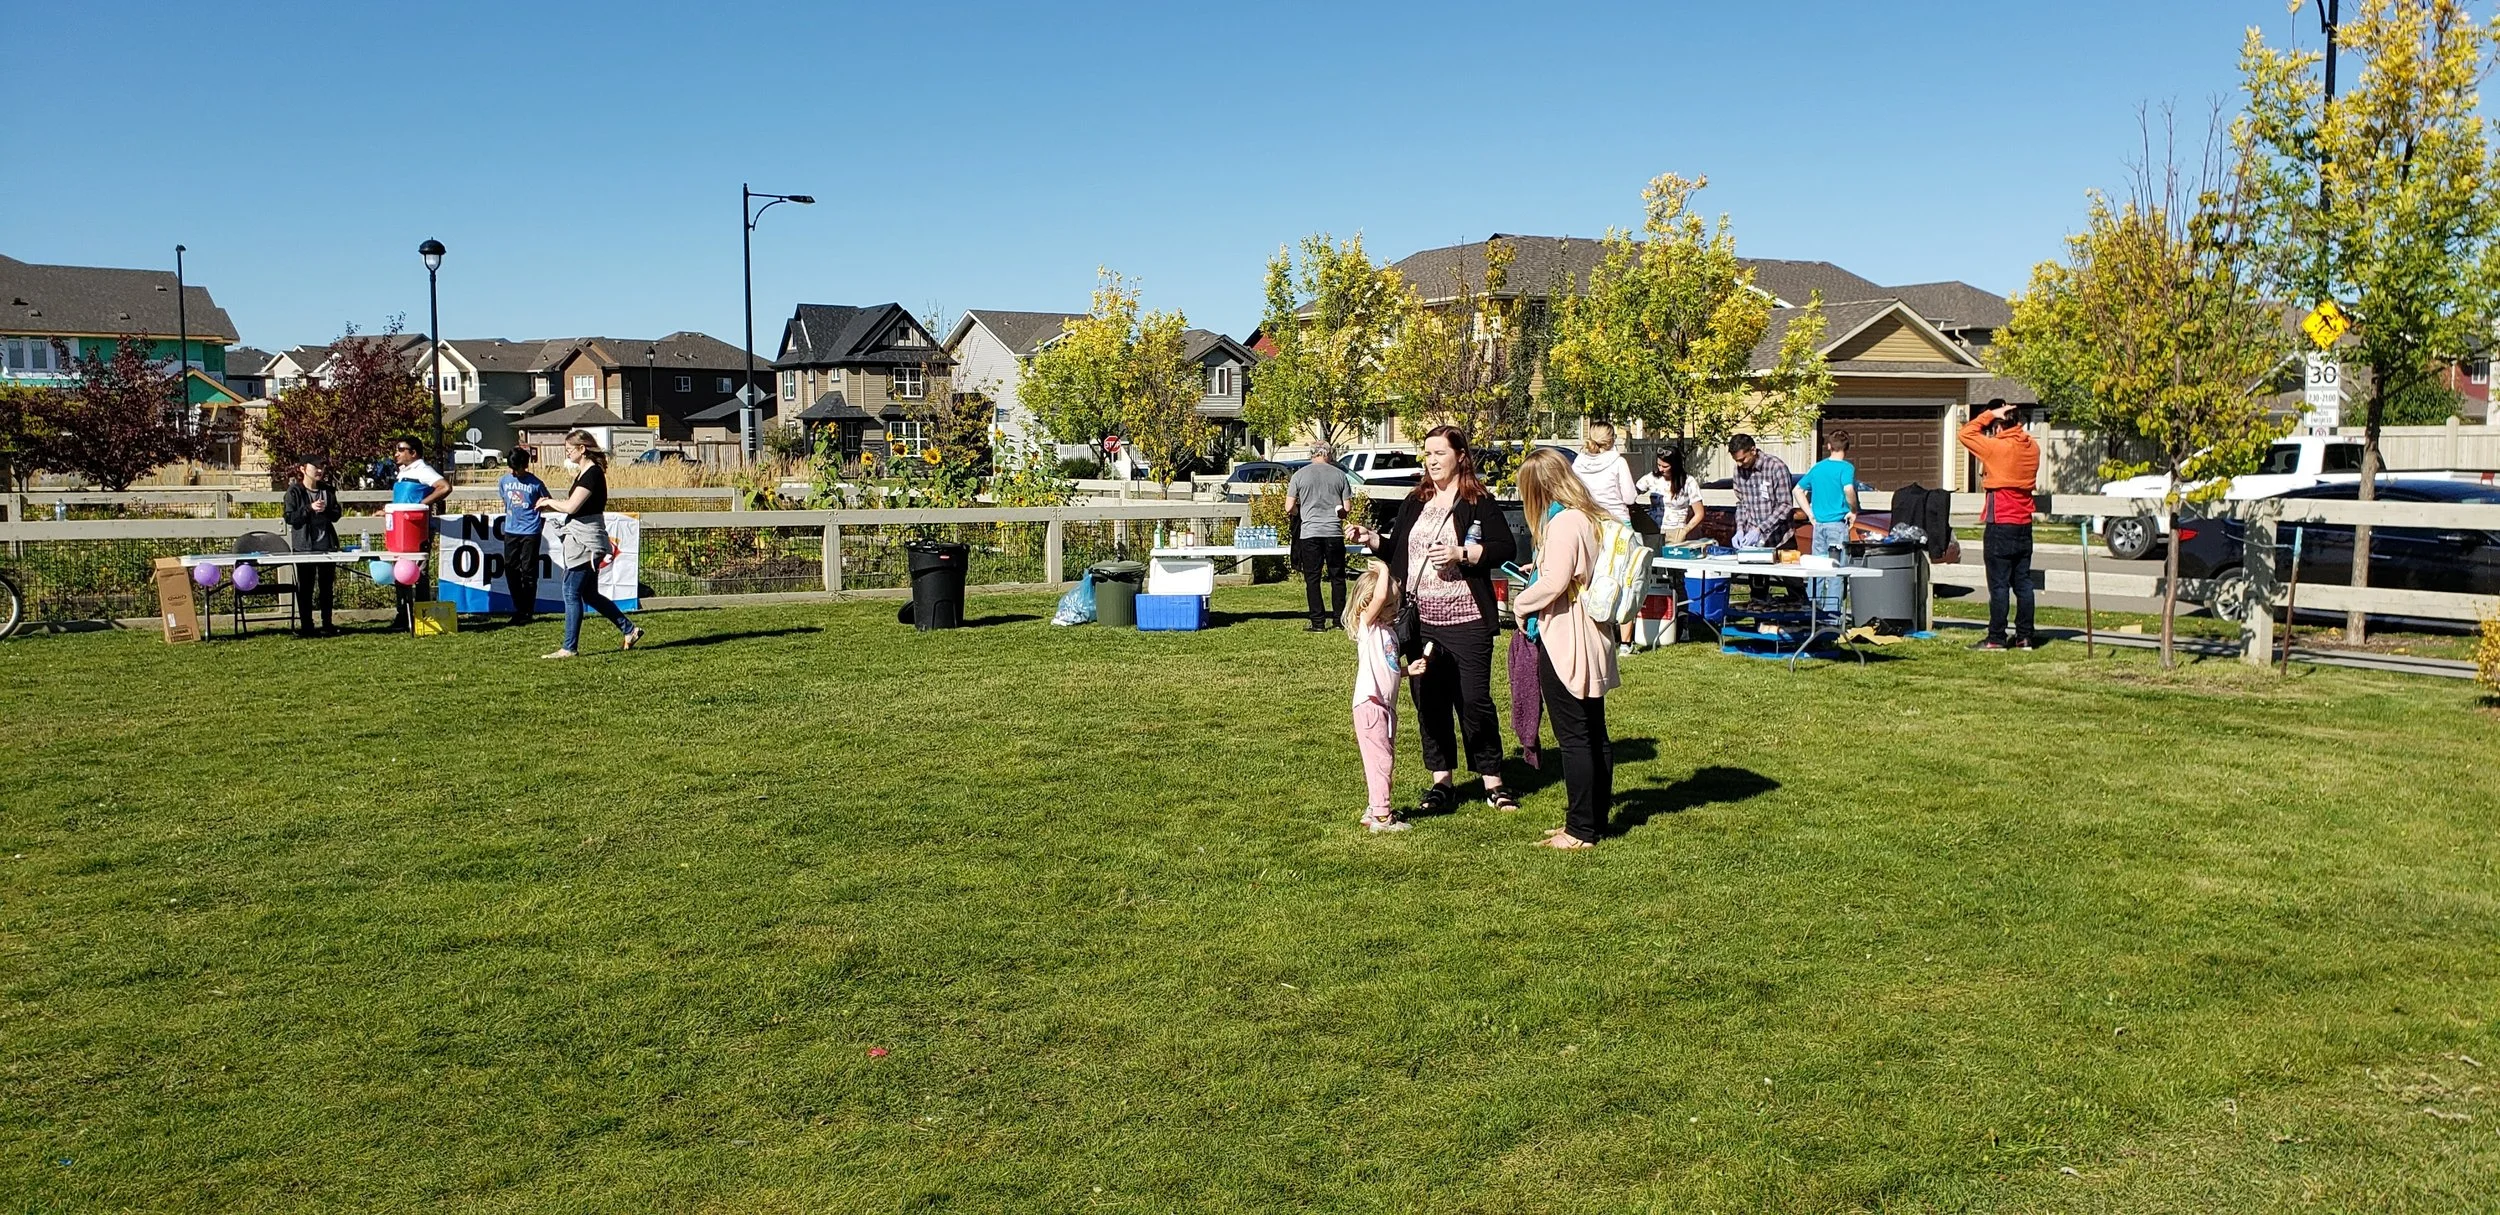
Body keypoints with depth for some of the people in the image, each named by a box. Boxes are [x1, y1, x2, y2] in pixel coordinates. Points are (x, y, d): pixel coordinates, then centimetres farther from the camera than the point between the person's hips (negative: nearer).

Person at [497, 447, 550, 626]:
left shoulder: (535, 483, -9)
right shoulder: (504, 481, 4)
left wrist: (539, 526, 5)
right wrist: (511, 518, 16)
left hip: (530, 533, -5)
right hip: (510, 532, 5)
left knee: (528, 572, -1)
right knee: (511, 570, 7)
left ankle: (528, 612, 6)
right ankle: (519, 609, 19)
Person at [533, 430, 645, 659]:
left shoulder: (592, 474, -16)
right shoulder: (583, 473, 15)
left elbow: (571, 507, -24)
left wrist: (549, 502, -8)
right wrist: (550, 505, 5)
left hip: (585, 542, -10)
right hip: (581, 540, 10)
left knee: (572, 593, -5)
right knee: (589, 594, 14)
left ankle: (570, 648, 1)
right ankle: (630, 630, 19)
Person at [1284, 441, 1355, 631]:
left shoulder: (1300, 475, 0)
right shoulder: (1340, 475, 3)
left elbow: (1289, 508, -3)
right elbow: (1346, 509, 4)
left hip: (1309, 533, -1)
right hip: (1334, 533, 1)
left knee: (1312, 579, 3)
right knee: (1337, 577, 11)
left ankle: (1318, 622, 2)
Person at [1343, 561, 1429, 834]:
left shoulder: (1388, 629, 16)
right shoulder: (1367, 626, -10)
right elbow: (1379, 597, -29)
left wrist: (1408, 669, 9)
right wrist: (1383, 570, -15)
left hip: (1386, 705, 9)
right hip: (1370, 705, -9)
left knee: (1385, 758, 15)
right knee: (1381, 758, -8)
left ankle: (1377, 809, 25)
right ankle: (1380, 816, -4)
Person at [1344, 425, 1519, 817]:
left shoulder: (1479, 502, -3)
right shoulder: (1415, 503, 14)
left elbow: (1506, 549, -8)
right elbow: (1396, 550, 19)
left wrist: (1461, 553, -18)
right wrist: (1372, 539, 1)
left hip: (1466, 620, -5)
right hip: (1420, 619, 5)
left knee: (1474, 701, -2)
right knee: (1429, 703, 8)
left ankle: (1493, 782, 9)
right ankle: (1442, 781, 17)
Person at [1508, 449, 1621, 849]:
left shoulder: (1563, 523, -18)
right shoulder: (1592, 517, 9)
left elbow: (1554, 583, -25)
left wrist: (1520, 602, -9)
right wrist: (1538, 570, 19)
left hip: (1563, 641, -9)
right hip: (1592, 638, 9)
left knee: (1573, 737, -3)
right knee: (1595, 734, 14)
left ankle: (1581, 830, 3)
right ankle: (1596, 818, 23)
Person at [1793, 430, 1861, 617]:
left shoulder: (1817, 467, 10)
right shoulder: (1846, 467, -8)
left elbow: (1798, 491, 14)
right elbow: (1849, 489, -26)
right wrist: (1854, 511, -11)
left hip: (1819, 523, 5)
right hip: (1838, 524, -5)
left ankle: (1812, 606, 13)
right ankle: (1832, 609, -2)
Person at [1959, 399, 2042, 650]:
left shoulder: (1998, 447, -16)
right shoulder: (2032, 447, 6)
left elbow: (1966, 433, -10)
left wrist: (1989, 414, -4)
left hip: (2001, 524, -7)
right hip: (2024, 525, 7)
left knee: (1999, 585, -3)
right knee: (2022, 583, 10)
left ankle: (1996, 639, -1)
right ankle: (2025, 636, 13)